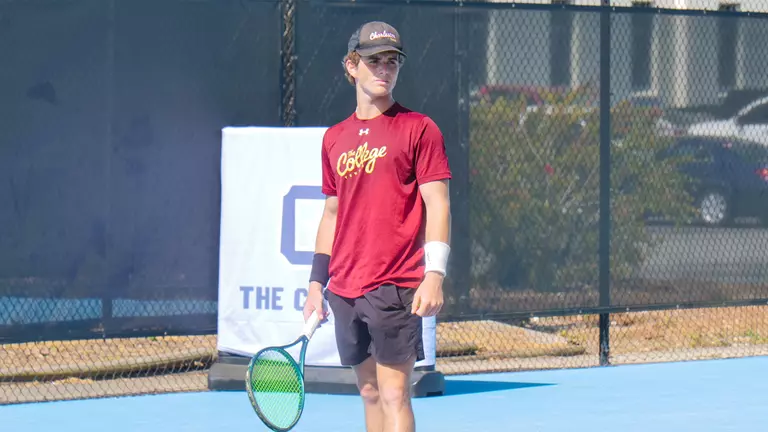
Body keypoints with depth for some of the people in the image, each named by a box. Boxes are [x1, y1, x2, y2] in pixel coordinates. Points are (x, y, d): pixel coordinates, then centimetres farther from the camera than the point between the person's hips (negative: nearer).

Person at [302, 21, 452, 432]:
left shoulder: (418, 129, -2)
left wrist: (434, 274, -17)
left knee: (394, 395, -10)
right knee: (369, 393, 10)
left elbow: (437, 205, -7)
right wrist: (317, 282, 16)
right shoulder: (334, 139, 14)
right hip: (345, 290, 6)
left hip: (395, 287, -6)